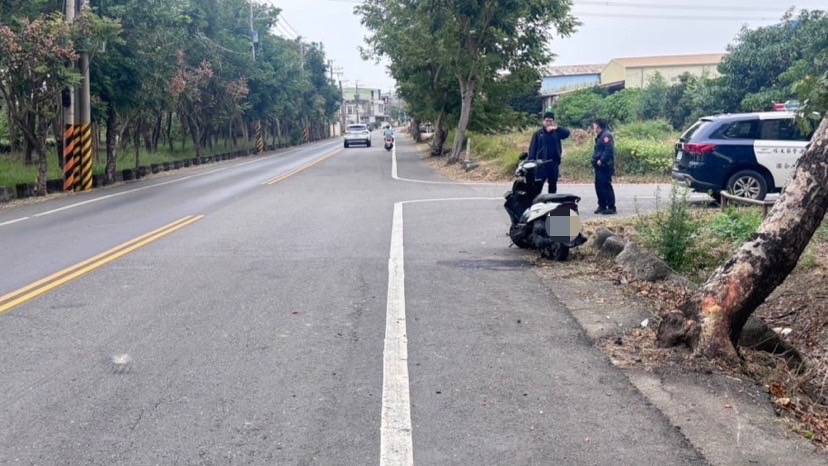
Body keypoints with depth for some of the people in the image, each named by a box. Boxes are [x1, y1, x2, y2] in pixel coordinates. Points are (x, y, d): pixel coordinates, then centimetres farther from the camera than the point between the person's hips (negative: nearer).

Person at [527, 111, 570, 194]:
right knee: (538, 185, -5)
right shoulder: (538, 134, 5)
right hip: (541, 163, -2)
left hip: (554, 163, 2)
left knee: (553, 185, 11)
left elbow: (567, 133, -13)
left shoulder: (557, 133, 6)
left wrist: (557, 128, -31)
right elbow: (532, 149, 1)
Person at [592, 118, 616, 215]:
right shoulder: (600, 137, 20)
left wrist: (601, 160, -24)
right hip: (600, 167, 11)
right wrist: (595, 160, 12)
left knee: (606, 186, -10)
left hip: (605, 166, -11)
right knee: (598, 186, 13)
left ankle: (611, 208, -7)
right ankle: (602, 206, 21)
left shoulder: (606, 135, -13)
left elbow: (608, 150, -23)